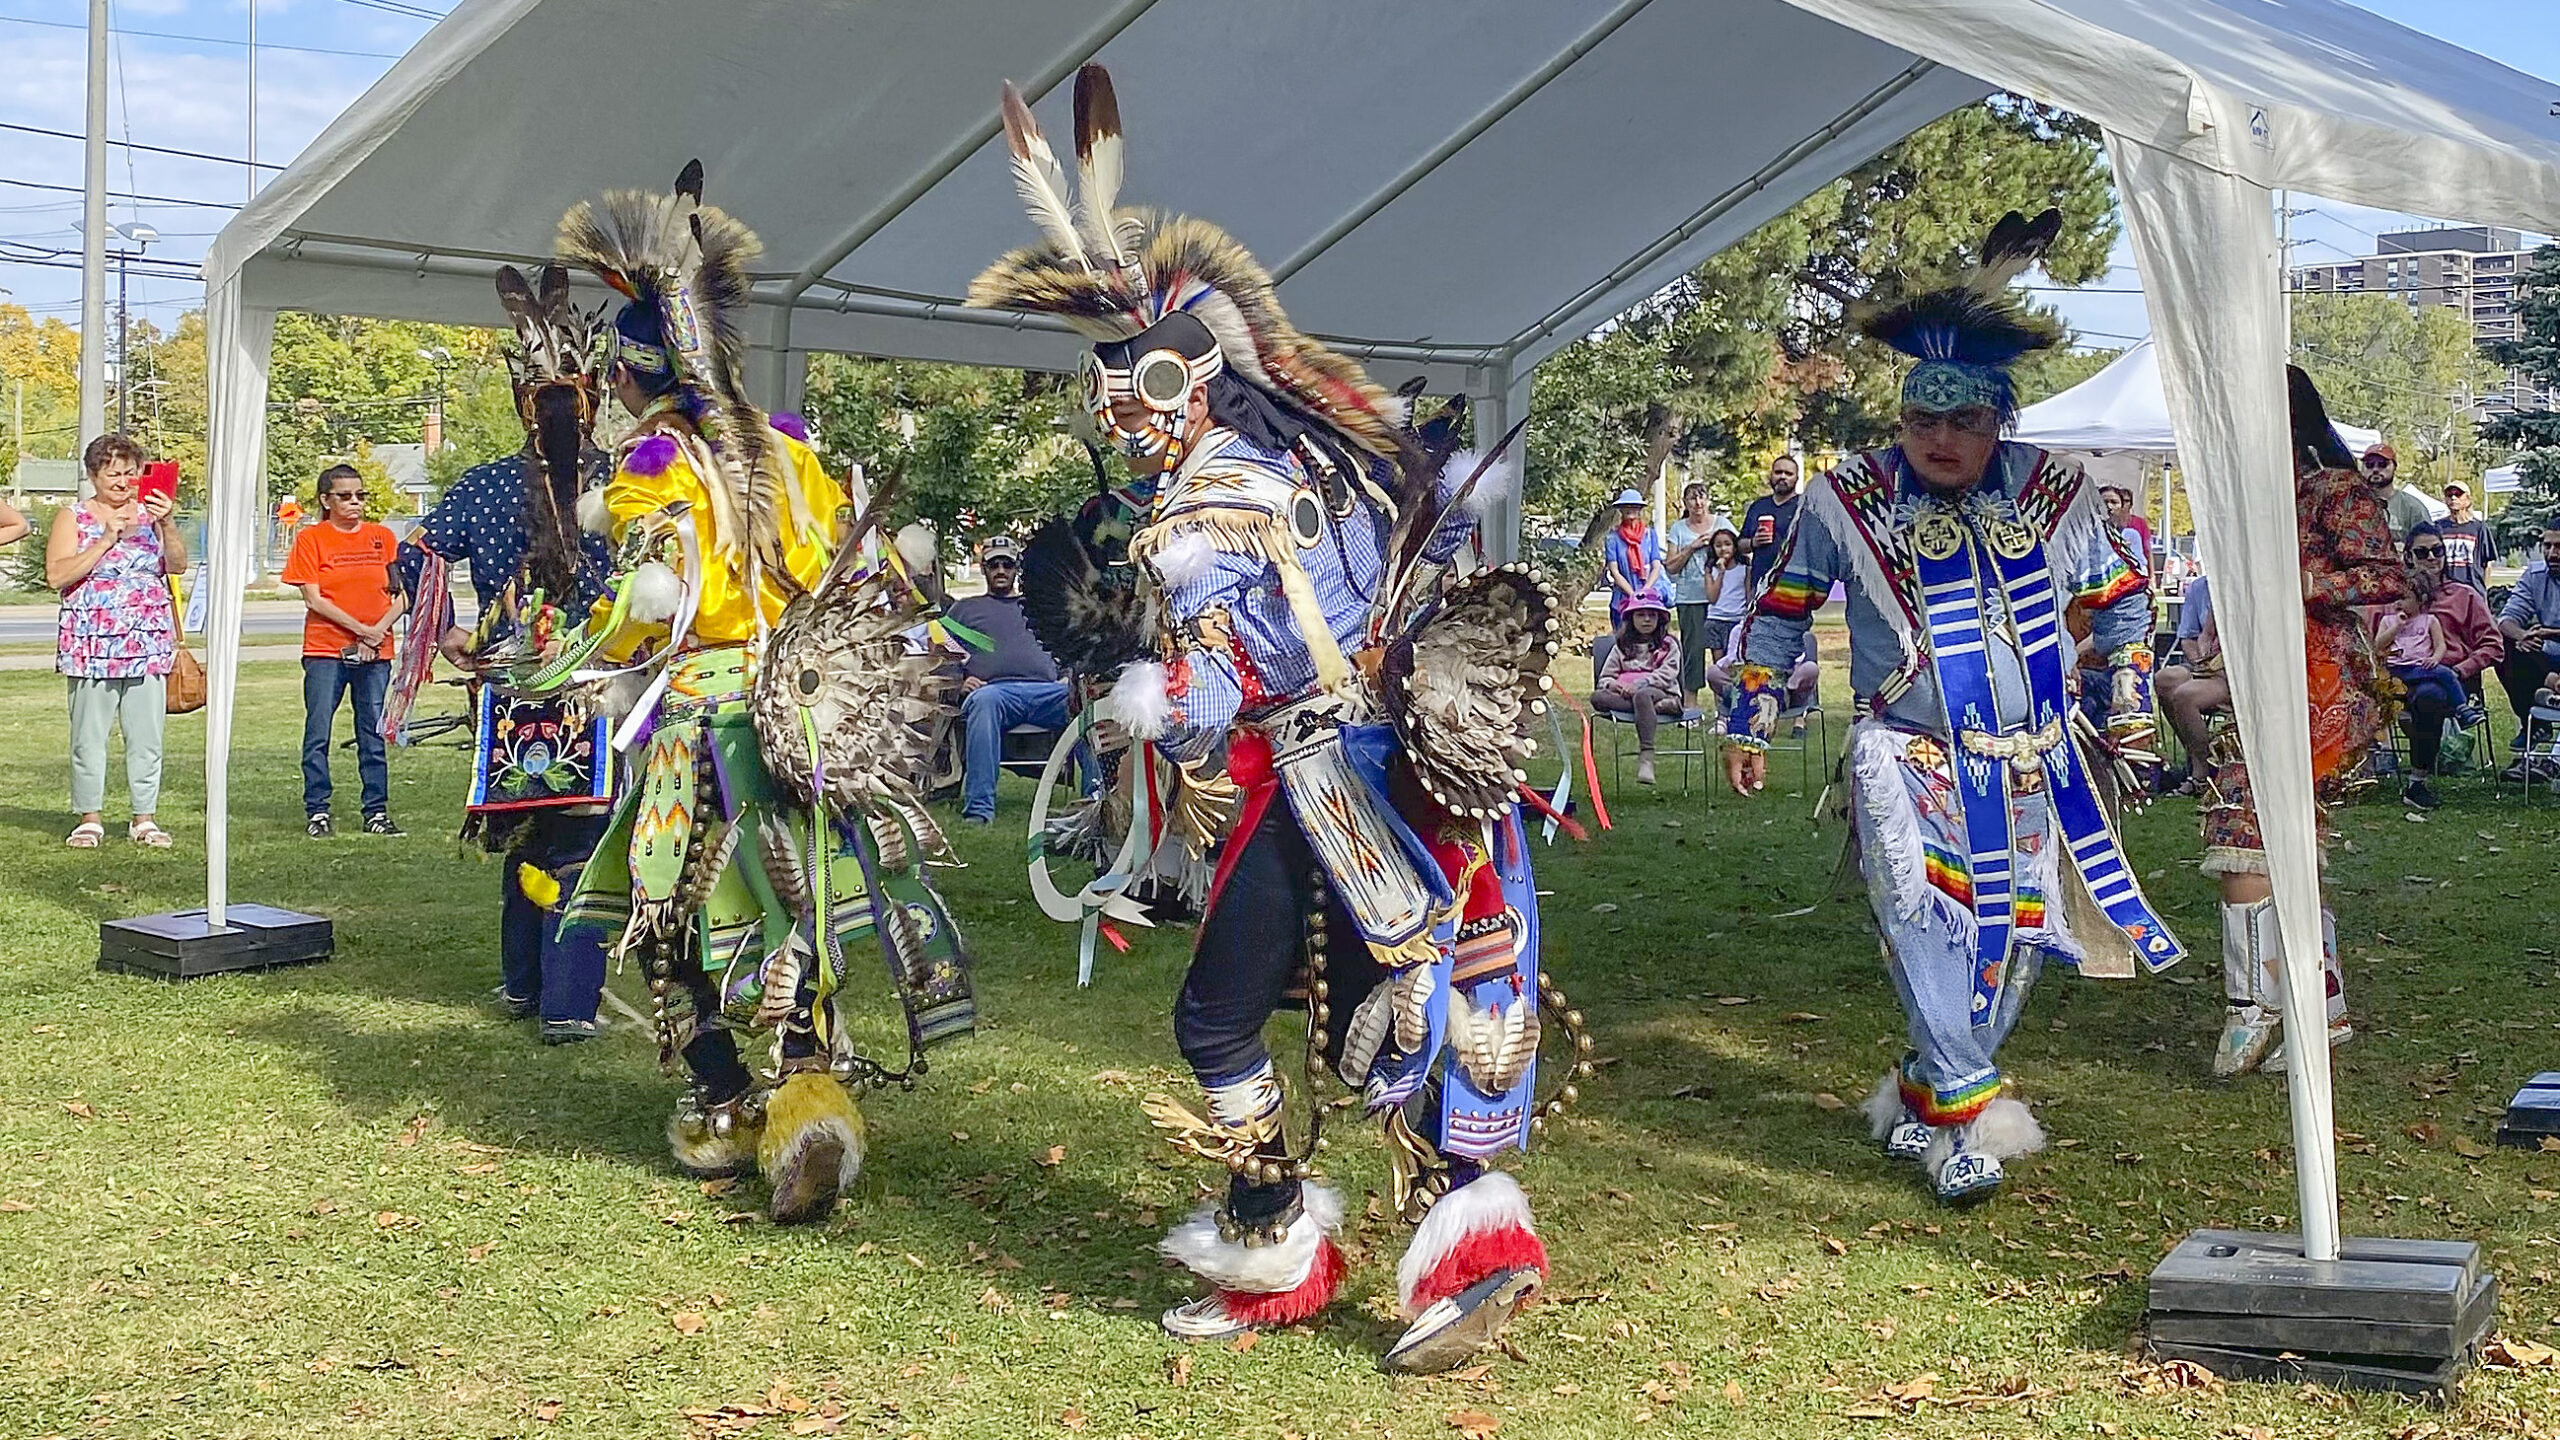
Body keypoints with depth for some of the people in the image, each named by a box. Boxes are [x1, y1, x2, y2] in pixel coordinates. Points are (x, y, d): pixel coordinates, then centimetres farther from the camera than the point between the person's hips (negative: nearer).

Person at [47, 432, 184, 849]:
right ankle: (89, 818, 11)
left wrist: (167, 524, -19)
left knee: (146, 736, 2)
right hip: (91, 643, -2)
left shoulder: (151, 513, 11)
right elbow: (57, 576, -7)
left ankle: (145, 818, 9)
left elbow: (177, 565, -2)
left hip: (148, 643, 2)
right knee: (89, 735, 1)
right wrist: (106, 540, -13)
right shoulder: (72, 517, 5)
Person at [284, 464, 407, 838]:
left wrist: (378, 631, -9)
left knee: (373, 735, 4)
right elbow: (314, 600, -5)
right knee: (318, 733, -3)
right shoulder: (311, 539, 2)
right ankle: (316, 811, 4)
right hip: (326, 650, -2)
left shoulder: (382, 537, 10)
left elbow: (402, 596, 7)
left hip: (376, 652, 2)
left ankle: (376, 813, 9)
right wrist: (360, 629, -12)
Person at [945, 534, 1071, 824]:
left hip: (1046, 689, 2)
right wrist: (959, 681, 0)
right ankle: (979, 808, -47)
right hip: (995, 688, -2)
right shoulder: (965, 608, 30)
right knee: (984, 701, -42)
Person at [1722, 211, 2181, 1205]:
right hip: (1907, 756, -3)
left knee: (2013, 939, 6)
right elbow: (1780, 612, 8)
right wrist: (1747, 723, 9)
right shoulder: (1848, 499, -4)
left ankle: (1922, 1099, 22)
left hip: (2028, 767, 3)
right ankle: (1963, 1113, -20)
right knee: (1926, 908, -24)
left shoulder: (2053, 493, 0)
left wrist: (2129, 708, 15)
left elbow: (2120, 601, 15)